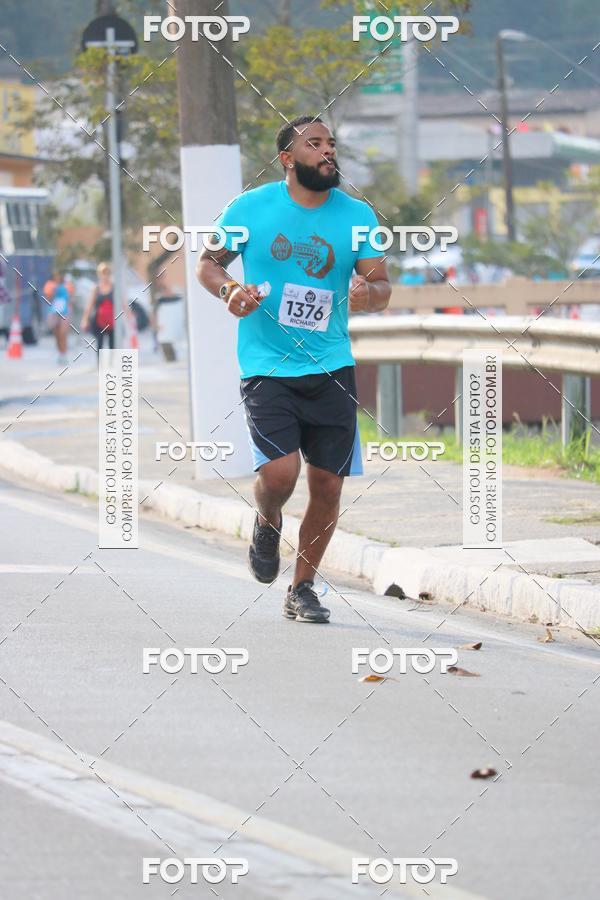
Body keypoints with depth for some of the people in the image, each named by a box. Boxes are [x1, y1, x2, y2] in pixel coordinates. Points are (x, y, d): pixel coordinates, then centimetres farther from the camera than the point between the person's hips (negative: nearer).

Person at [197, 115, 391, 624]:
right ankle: (268, 524, 19)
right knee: (279, 473, -18)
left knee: (328, 484, 1)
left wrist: (368, 294, -20)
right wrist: (229, 291, -12)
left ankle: (302, 589, 20)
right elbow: (208, 264, 9)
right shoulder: (251, 208, -1)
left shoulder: (357, 215, 3)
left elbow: (382, 287, 4)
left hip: (331, 367, 3)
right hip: (267, 367, -2)